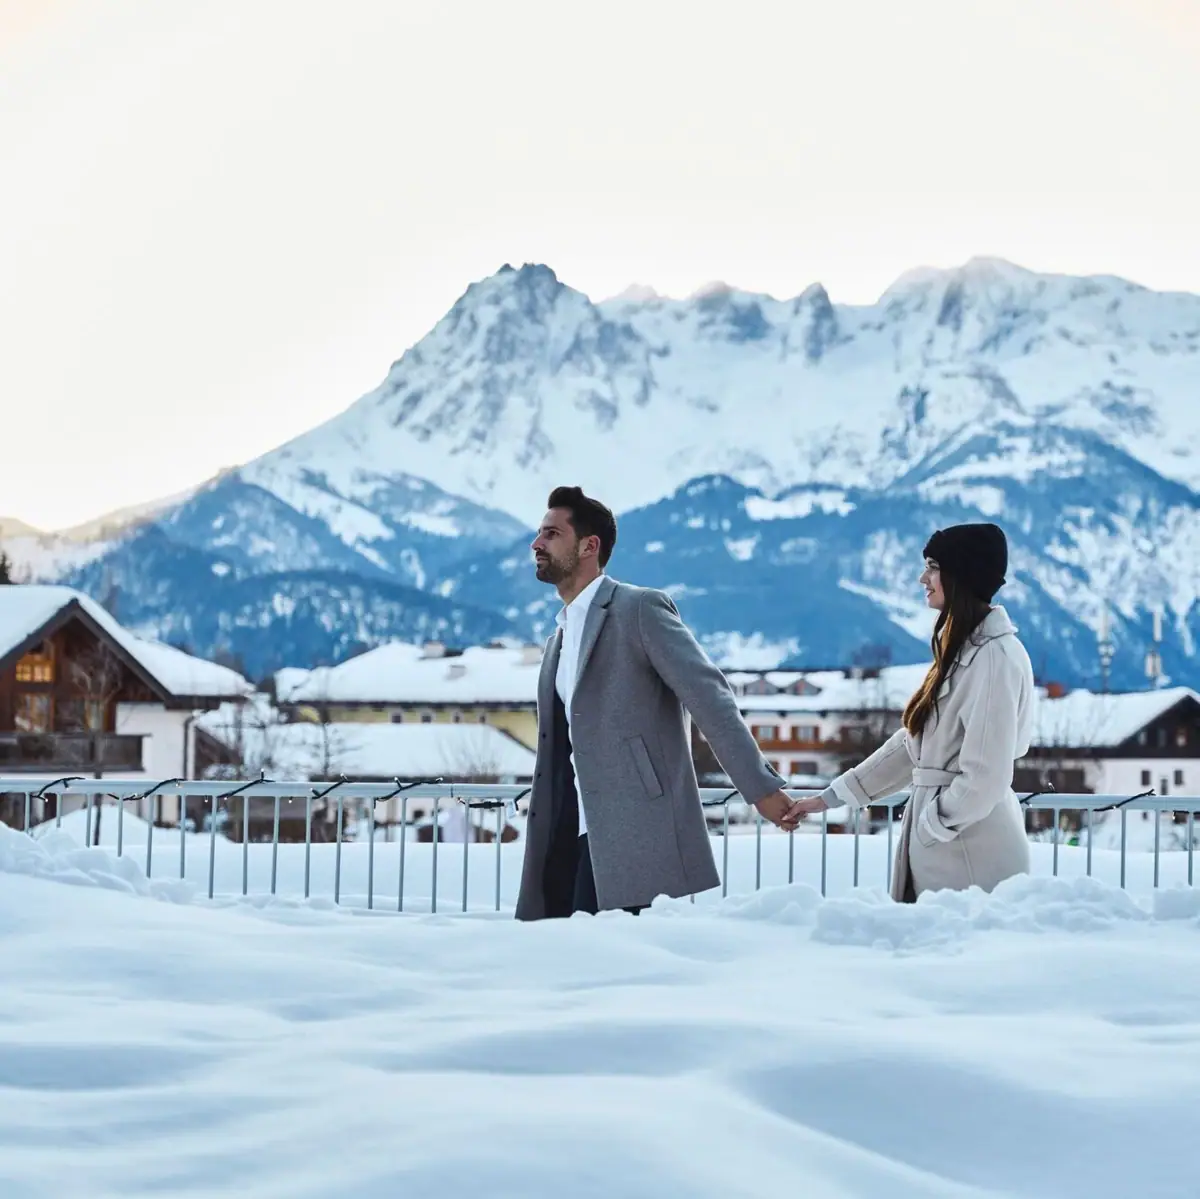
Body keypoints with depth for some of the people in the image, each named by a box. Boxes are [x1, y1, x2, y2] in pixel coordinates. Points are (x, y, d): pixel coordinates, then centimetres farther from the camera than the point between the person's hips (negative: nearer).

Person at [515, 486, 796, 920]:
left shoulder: (640, 609, -5)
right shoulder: (561, 637, 22)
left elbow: (708, 694, -13)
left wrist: (760, 786, -20)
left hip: (638, 833, -8)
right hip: (578, 835, 8)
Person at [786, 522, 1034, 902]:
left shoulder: (995, 657, -16)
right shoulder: (960, 650, 13)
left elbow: (985, 778, -20)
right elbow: (912, 743, 17)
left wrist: (928, 826, -8)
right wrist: (829, 797, 15)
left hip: (973, 854, -9)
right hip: (942, 847, 9)